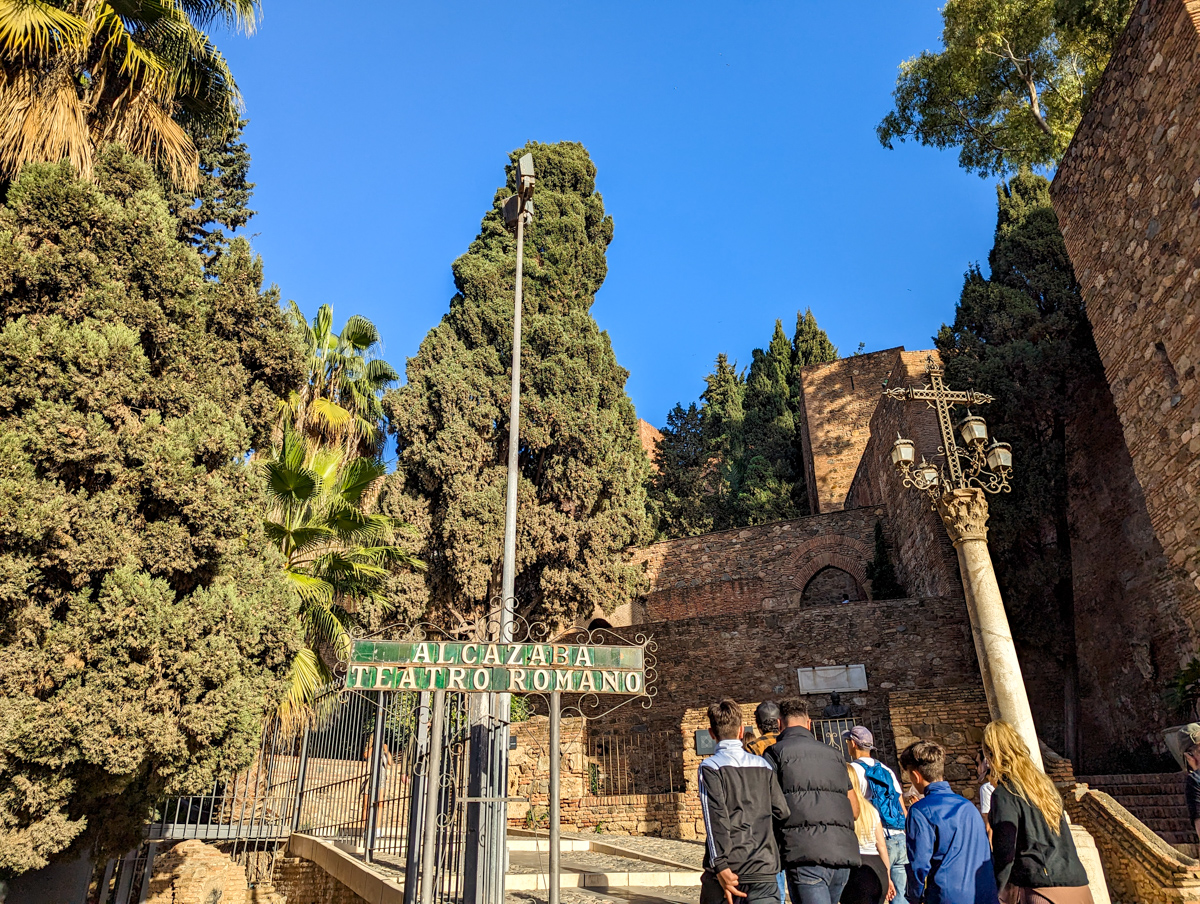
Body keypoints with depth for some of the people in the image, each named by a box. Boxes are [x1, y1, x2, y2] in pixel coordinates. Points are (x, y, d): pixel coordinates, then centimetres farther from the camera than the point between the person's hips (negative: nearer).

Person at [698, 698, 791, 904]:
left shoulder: (711, 767, -3)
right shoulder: (763, 765, 10)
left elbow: (715, 817, -13)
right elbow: (782, 811, 8)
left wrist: (721, 867, -16)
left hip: (729, 868, -2)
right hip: (763, 869, 3)